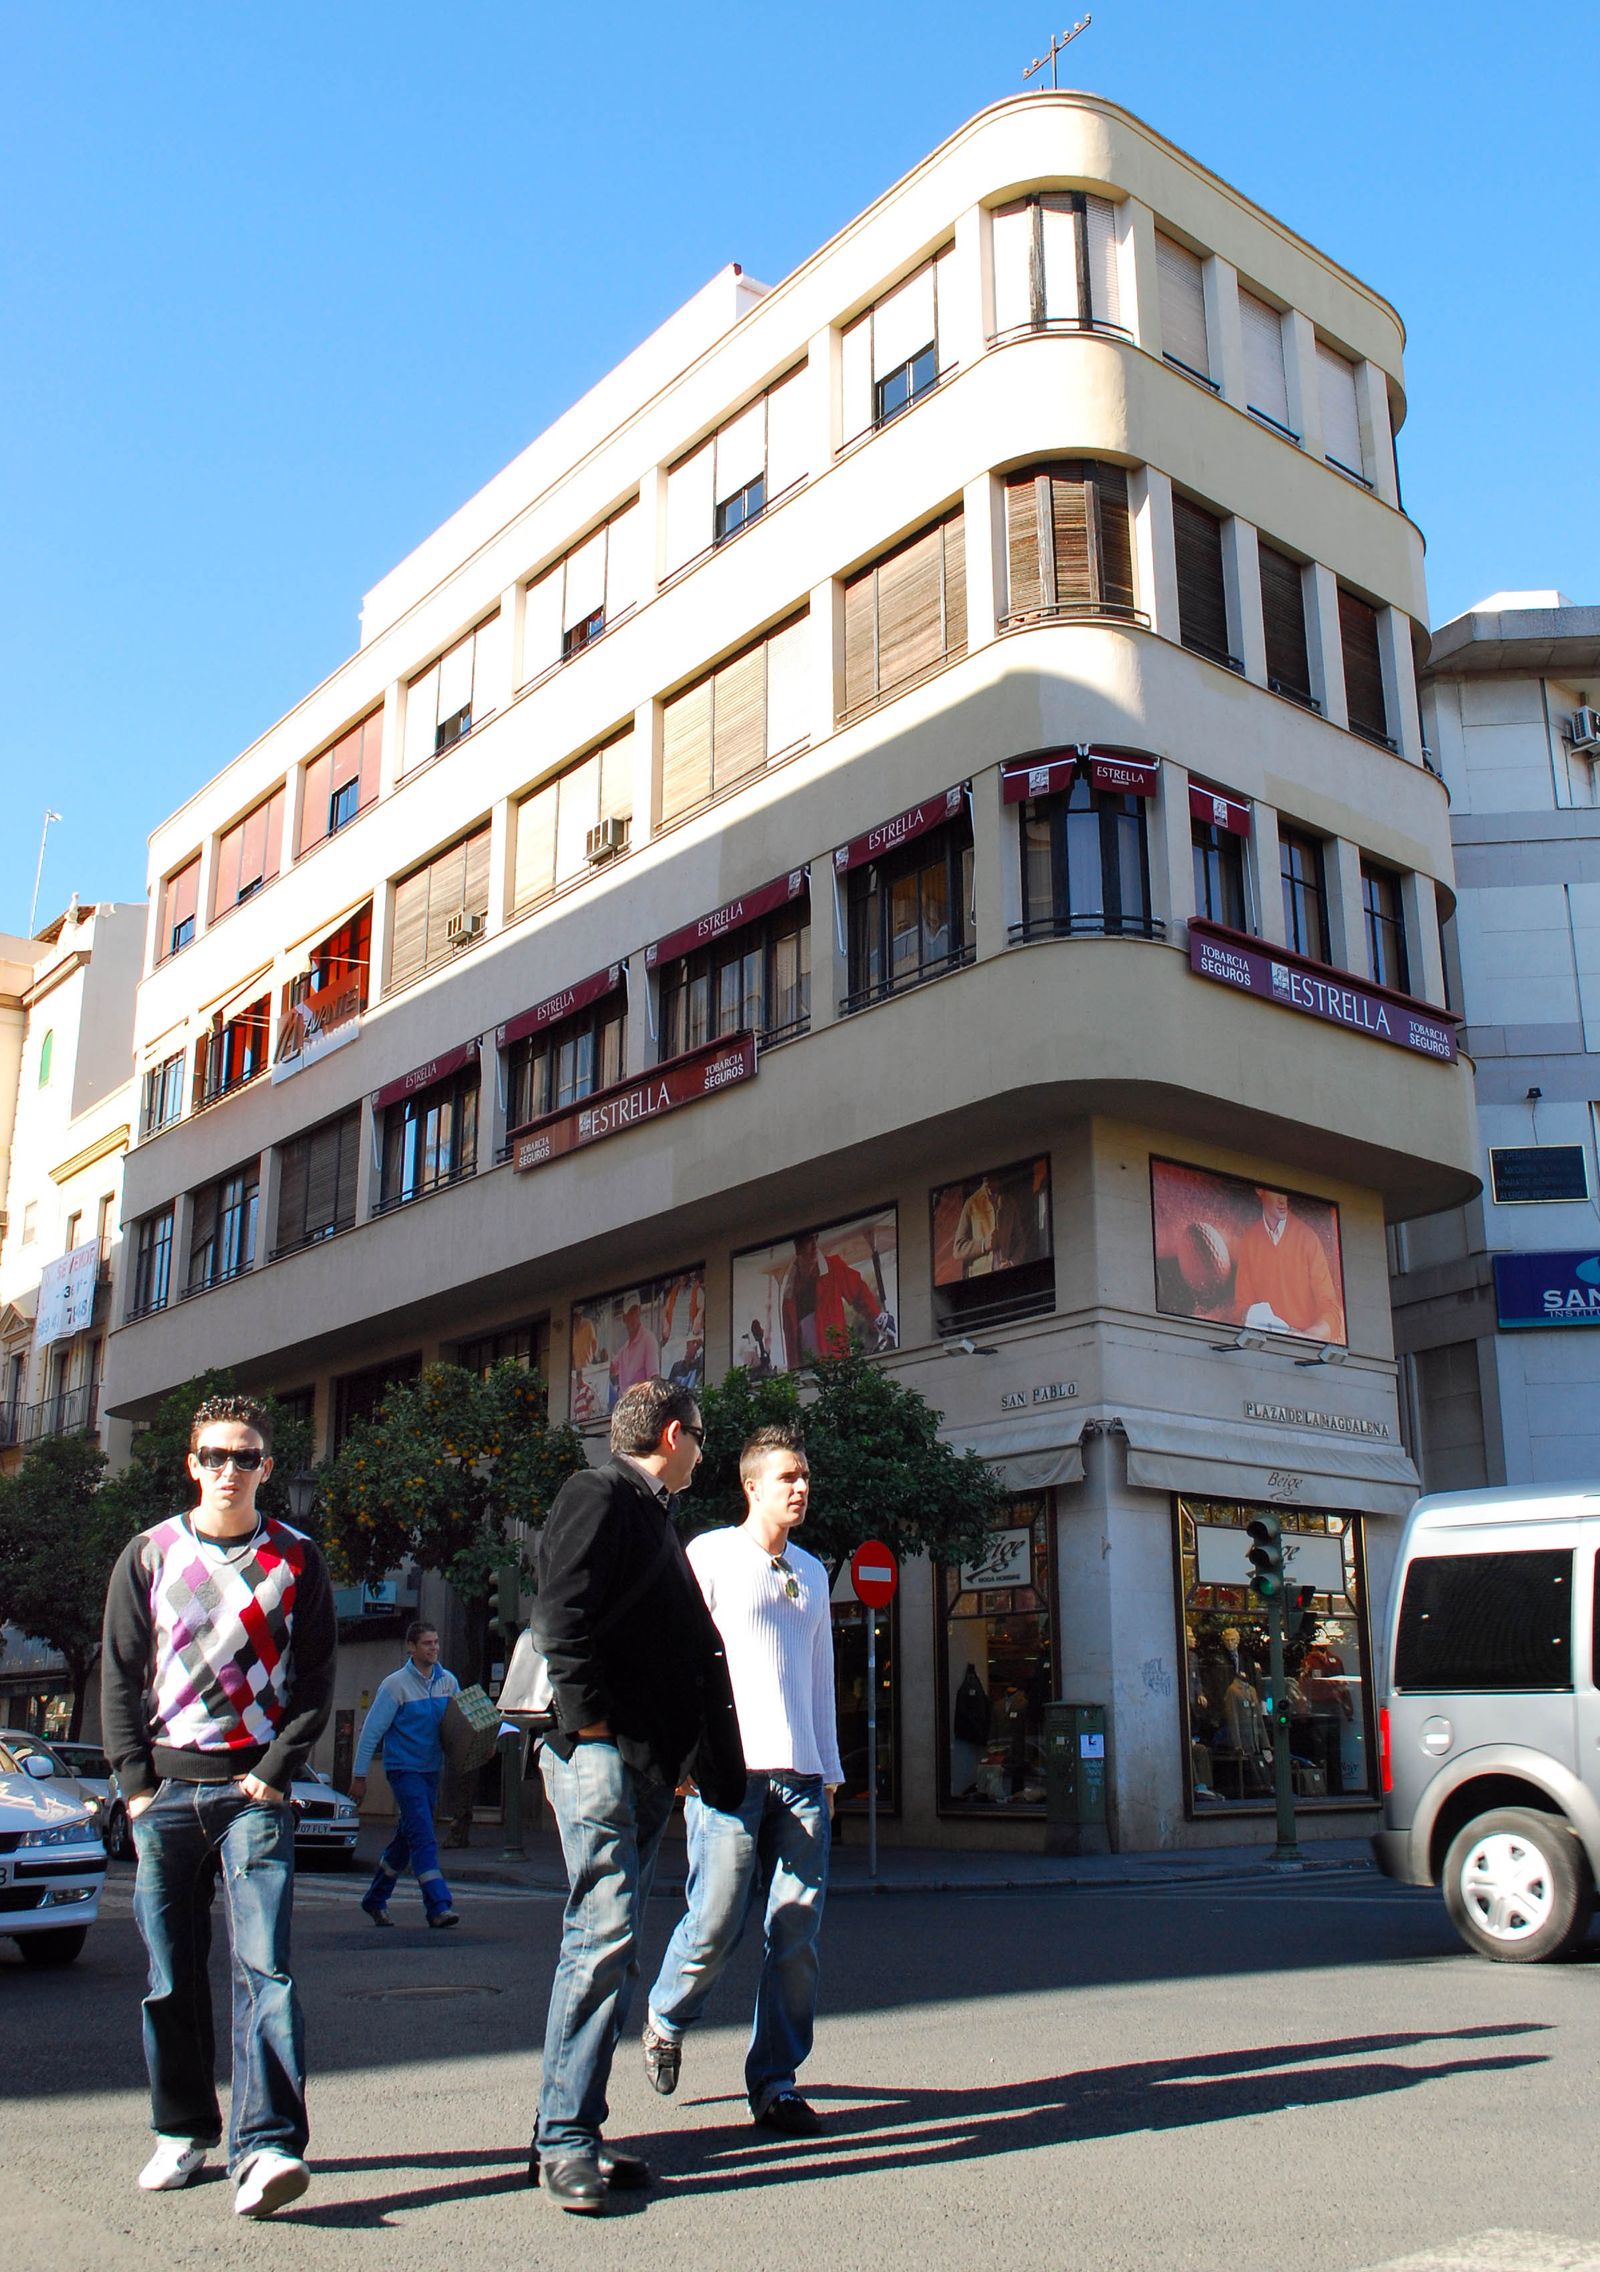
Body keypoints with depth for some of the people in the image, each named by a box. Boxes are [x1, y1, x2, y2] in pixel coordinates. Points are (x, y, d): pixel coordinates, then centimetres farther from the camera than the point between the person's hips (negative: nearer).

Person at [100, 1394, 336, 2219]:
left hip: (254, 1789, -2)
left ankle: (265, 2149, -16)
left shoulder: (295, 1560, 5)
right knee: (170, 1977, 7)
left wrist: (276, 1771, -6)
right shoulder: (149, 1555, 9)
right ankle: (184, 2130, 22)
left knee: (264, 1965, -13)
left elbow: (317, 1679, 4)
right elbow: (120, 1675, 8)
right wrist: (135, 1781, -1)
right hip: (165, 1789, 2)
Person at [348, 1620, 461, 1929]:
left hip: (432, 1770, 6)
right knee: (423, 1839, -13)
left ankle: (375, 1900, 29)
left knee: (406, 1838, 14)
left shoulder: (449, 1682, 4)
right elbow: (371, 1730, -9)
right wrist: (360, 1776, -9)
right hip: (404, 1768, -6)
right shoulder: (396, 1684, -11)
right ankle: (438, 1906, -12)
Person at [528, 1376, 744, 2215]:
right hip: (601, 1756, -10)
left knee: (608, 1943, 10)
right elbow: (560, 1614, -17)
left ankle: (570, 2135, 16)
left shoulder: (654, 1519, 24)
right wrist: (590, 1720, -17)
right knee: (604, 1934, -12)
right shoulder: (599, 1494, -5)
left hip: (647, 1766, 10)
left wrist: (700, 1762, 19)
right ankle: (563, 2140, -7)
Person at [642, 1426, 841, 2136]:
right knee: (715, 1923, -5)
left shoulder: (811, 1572, 20)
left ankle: (774, 2080, 12)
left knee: (797, 1934, 0)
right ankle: (666, 2019, 24)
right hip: (731, 1771, -5)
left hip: (801, 1777, 5)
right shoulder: (710, 1555, 3)